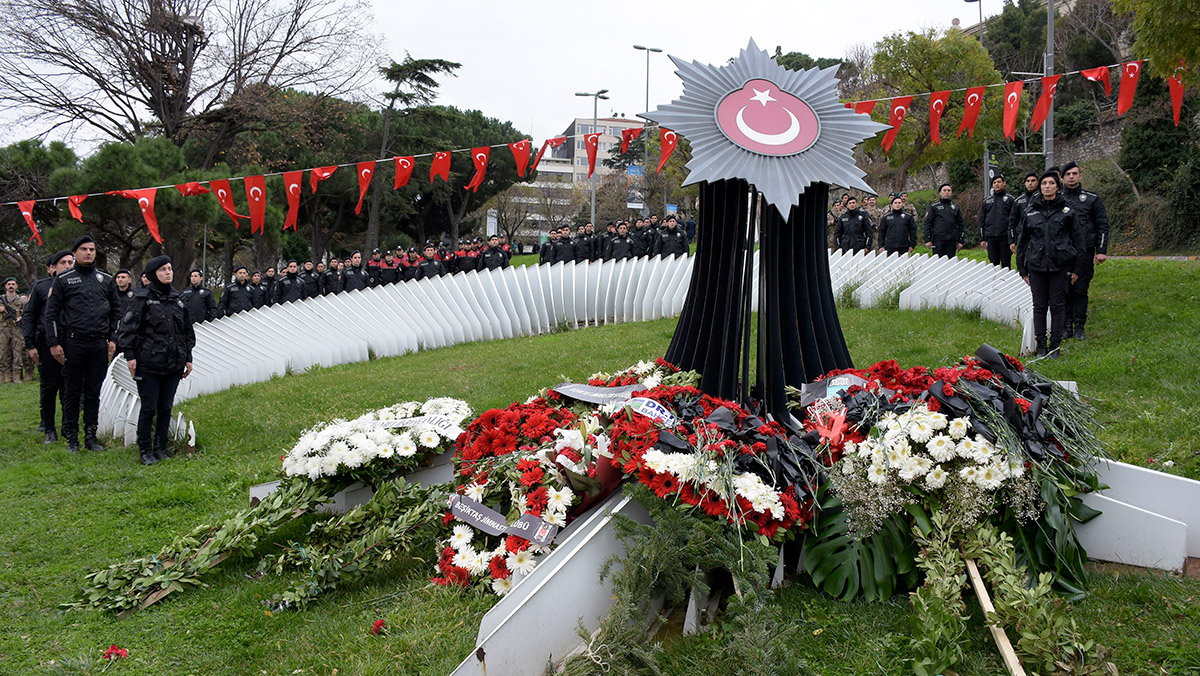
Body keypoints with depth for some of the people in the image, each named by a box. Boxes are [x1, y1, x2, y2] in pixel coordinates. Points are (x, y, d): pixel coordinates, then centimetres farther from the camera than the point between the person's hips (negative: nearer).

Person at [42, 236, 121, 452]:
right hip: (73, 343, -2)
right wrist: (54, 343, -5)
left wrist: (113, 339, 8)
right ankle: (71, 437, 10)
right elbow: (51, 313, 2)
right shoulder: (63, 280, 3)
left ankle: (91, 435, 14)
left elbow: (115, 311, 16)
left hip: (99, 344, 3)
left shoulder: (106, 280, 12)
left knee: (93, 392, 7)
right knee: (72, 392, 3)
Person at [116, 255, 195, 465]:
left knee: (166, 408, 8)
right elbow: (127, 328, -6)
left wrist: (188, 357, 18)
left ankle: (160, 448, 19)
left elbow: (187, 331, 20)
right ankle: (145, 450, 9)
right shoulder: (143, 298, -4)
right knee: (148, 408, -2)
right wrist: (129, 355, -11)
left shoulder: (177, 300, 13)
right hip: (148, 364, -5)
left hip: (173, 364, 5)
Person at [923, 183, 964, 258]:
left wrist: (960, 241, 9)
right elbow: (927, 223, 1)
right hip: (938, 240, -3)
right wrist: (928, 240, -8)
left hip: (952, 241, 3)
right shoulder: (934, 206, 6)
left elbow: (960, 224, 16)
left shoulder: (955, 207, 16)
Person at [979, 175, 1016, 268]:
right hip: (991, 238, 3)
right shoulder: (987, 201, 15)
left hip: (1005, 236, -3)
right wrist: (982, 238, 8)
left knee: (1005, 264, -1)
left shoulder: (1010, 200, 4)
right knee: (993, 264, 5)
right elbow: (981, 221, 16)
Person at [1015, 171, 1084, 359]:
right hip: (1036, 265, 1)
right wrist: (1022, 269, 8)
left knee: (1057, 306, 2)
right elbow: (1021, 240, 10)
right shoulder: (1030, 211, 6)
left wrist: (1076, 268, 4)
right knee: (1039, 306, 4)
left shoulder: (1066, 211, 3)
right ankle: (1041, 345, 12)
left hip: (1060, 265, -1)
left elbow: (1078, 239, 7)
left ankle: (1055, 345, 10)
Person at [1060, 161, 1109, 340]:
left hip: (1084, 252, -1)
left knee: (1081, 290, 1)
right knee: (1065, 290, 2)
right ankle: (1067, 326, 10)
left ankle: (1079, 327, 8)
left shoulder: (1092, 199, 6)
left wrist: (1101, 250, -1)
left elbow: (1102, 226, 7)